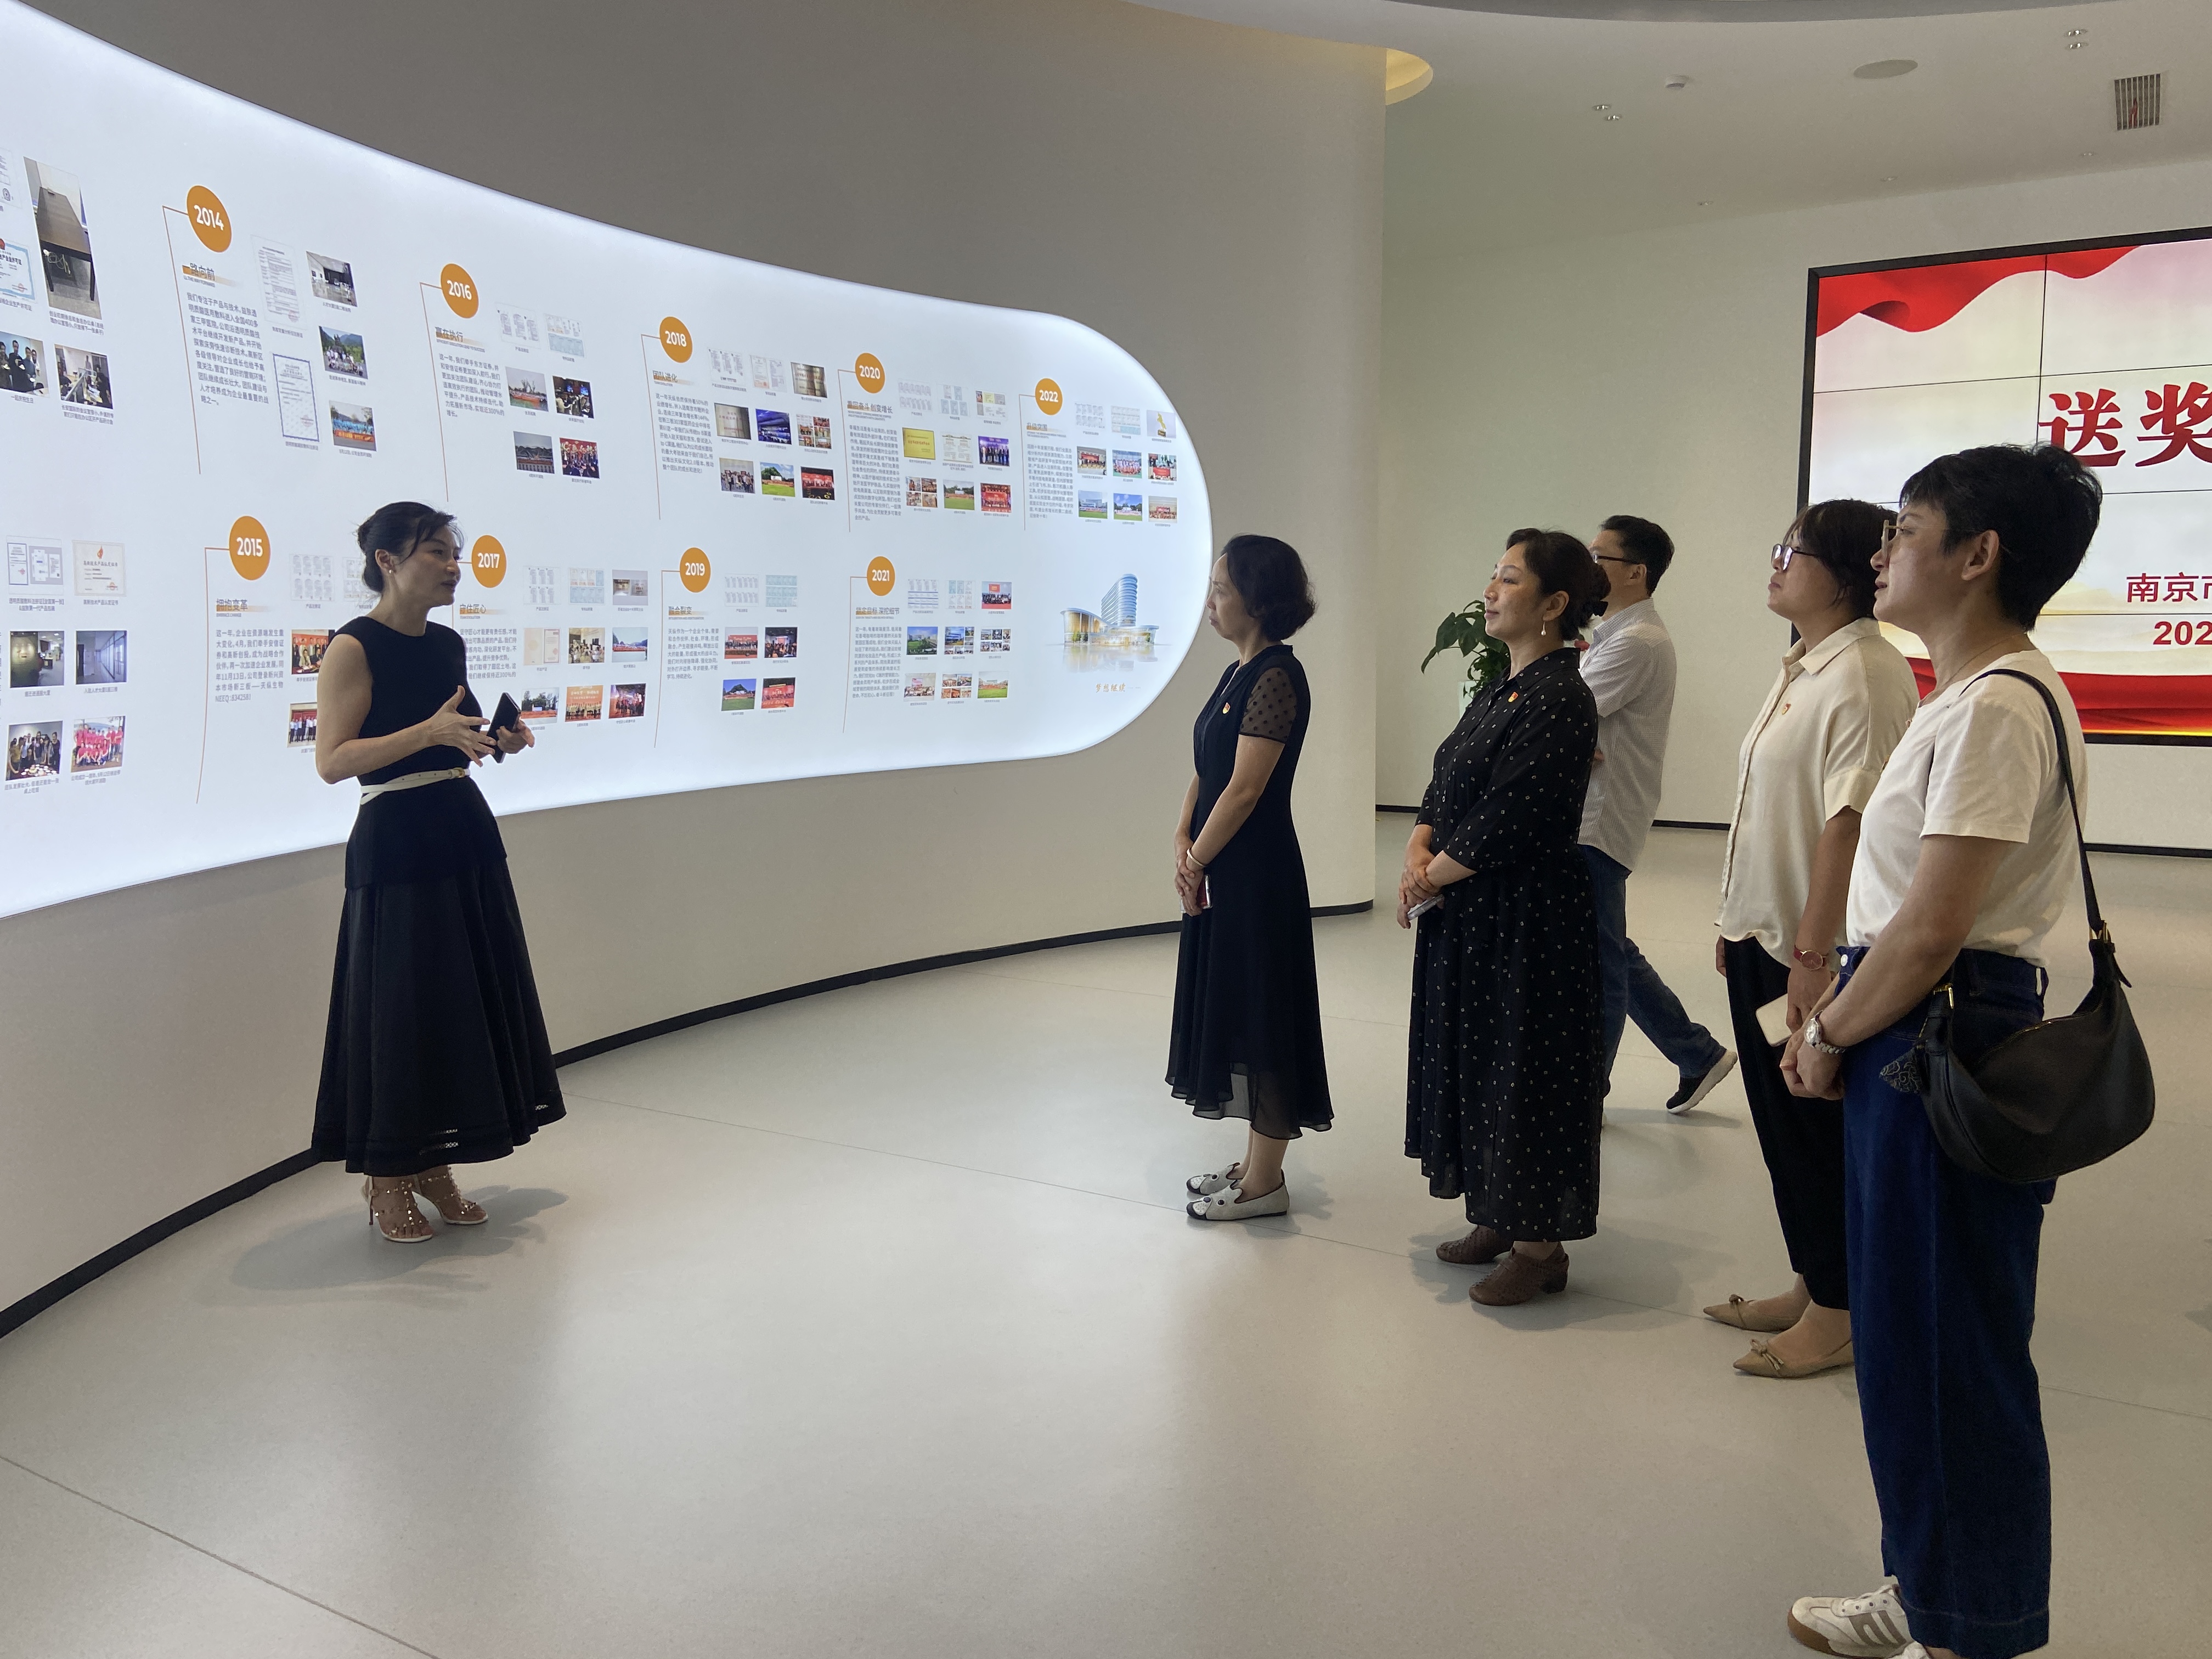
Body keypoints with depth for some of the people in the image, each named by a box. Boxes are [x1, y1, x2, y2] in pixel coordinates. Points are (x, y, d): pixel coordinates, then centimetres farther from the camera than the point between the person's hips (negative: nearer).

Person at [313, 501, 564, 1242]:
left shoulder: (449, 645, 11)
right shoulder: (353, 647, -11)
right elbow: (332, 760, -17)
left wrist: (498, 741, 3)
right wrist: (429, 732, -26)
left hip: (466, 832, 8)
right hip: (396, 842, -8)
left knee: (470, 998, 10)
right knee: (400, 1007, 0)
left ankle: (434, 1164, 24)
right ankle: (386, 1178, 15)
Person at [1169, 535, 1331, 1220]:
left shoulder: (1276, 677, -16)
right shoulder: (1239, 673, 12)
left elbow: (1245, 787, -20)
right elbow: (1204, 772, 13)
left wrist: (1196, 861, -11)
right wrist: (1184, 842, -1)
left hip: (1258, 876, -10)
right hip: (1224, 874, 10)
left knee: (1261, 1014, 0)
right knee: (1236, 1011, 16)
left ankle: (1265, 1183, 12)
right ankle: (1256, 1163, 29)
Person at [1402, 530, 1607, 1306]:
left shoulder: (1559, 701, -18)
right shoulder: (1501, 692, 11)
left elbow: (1508, 825, -23)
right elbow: (1444, 789, 12)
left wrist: (1430, 877, -12)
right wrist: (1417, 853, -6)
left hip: (1528, 922, -9)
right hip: (1469, 920, 9)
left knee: (1522, 1068, 1)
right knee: (1472, 1059, 16)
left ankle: (1539, 1246, 16)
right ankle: (1497, 1219, 31)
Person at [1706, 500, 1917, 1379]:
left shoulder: (1864, 674, -18)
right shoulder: (1801, 669, 13)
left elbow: (1850, 818, -23)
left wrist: (1813, 953, -24)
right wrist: (1738, 922, 17)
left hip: (1814, 949, -9)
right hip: (1762, 940, 9)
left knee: (1823, 1127, 4)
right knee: (1783, 1122, 17)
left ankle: (1838, 1316, 19)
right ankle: (1810, 1288, 31)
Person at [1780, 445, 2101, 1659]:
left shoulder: (1997, 707, -19)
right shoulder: (1963, 699, 14)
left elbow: (1930, 930, -23)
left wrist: (1830, 1038, -9)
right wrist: (1831, 1024, 8)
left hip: (1947, 1049, -10)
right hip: (1910, 1044, 10)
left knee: (1953, 1351, 4)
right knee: (1906, 1332, 19)